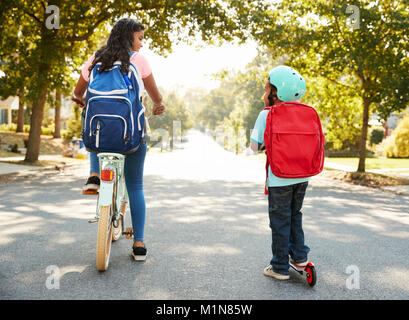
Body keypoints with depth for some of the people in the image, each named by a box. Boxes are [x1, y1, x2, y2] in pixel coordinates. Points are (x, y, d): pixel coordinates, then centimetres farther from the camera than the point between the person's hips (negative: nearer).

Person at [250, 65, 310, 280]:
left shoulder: (266, 115, -9)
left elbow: (255, 146, -7)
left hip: (279, 179, -5)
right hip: (302, 176, 5)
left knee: (280, 222, 6)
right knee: (295, 216, 24)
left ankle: (280, 268, 15)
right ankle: (299, 256, 29)